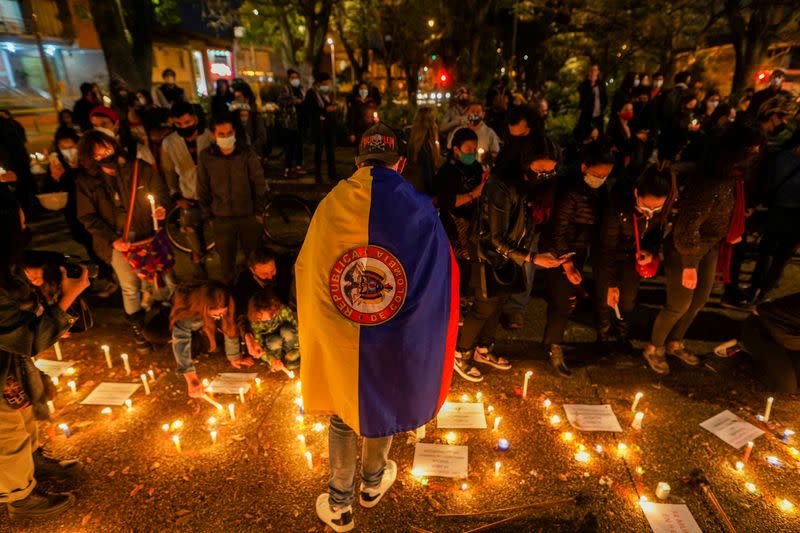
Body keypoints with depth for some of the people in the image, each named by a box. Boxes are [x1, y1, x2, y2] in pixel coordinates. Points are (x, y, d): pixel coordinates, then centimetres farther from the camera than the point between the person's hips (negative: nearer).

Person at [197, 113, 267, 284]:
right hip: (221, 219, 1)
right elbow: (202, 190, 5)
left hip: (249, 217, 0)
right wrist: (208, 216, 6)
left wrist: (259, 212, -1)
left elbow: (259, 184, 0)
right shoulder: (205, 157, -4)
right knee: (226, 261, 12)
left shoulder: (247, 154, -7)